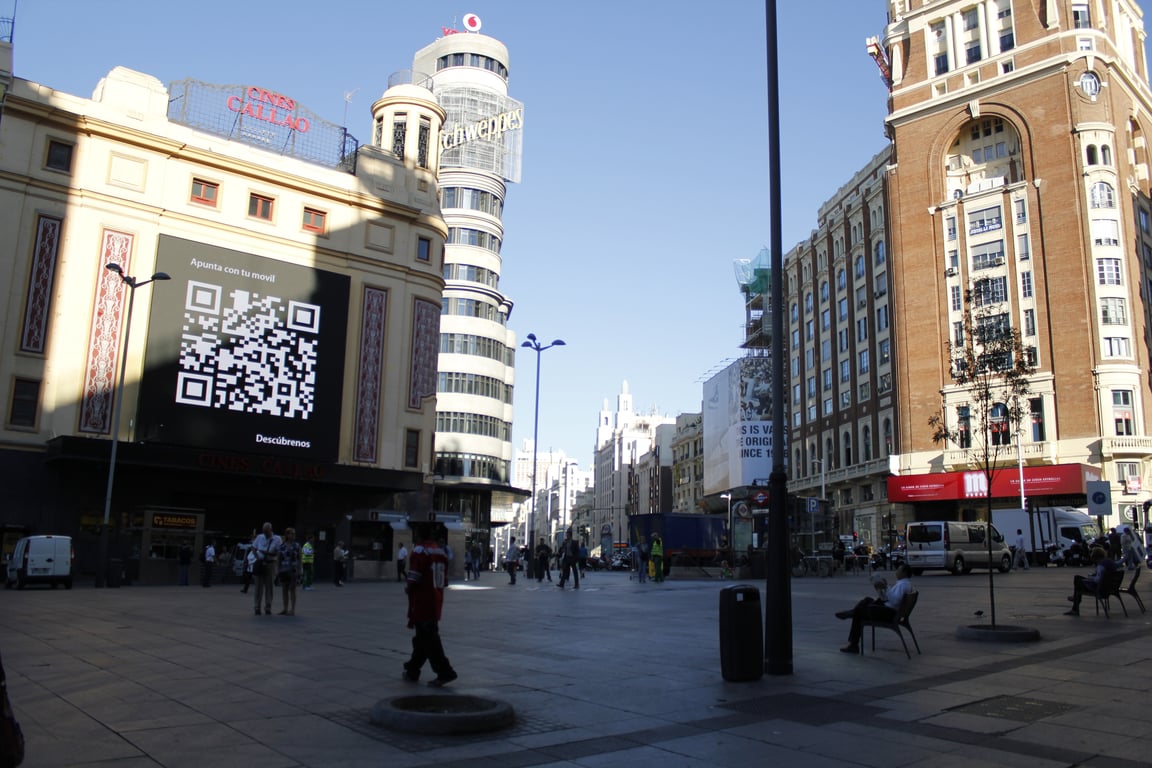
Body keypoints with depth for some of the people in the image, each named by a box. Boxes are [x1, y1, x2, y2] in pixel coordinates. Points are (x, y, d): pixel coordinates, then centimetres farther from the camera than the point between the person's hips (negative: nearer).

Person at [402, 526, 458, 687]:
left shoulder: (419, 550, -14)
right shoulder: (441, 551, 9)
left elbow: (413, 580, -16)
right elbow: (444, 581, 12)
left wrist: (408, 585, 4)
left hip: (421, 603, -8)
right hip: (437, 602, 8)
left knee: (428, 639, -3)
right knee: (422, 636, 18)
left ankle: (445, 672, -6)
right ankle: (412, 670, 28)